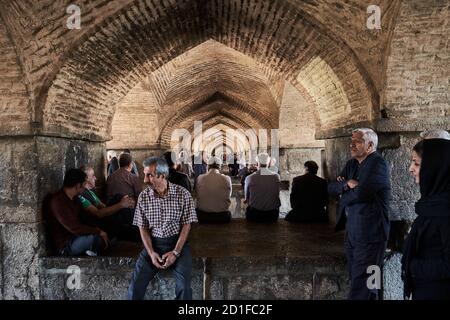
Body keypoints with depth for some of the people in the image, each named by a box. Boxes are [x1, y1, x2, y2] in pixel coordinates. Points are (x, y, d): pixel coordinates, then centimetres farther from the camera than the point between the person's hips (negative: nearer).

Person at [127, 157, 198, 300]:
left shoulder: (182, 194, -8)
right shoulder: (143, 197, -1)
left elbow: (186, 225, -5)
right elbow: (143, 227, 4)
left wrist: (175, 252, -15)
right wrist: (151, 252, -9)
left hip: (177, 241, -2)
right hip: (153, 242, 2)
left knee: (184, 284, -21)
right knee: (136, 282, -15)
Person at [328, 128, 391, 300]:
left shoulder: (378, 164, -13)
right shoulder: (352, 164, 13)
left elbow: (361, 192, -25)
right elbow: (331, 188, 8)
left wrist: (344, 191, -5)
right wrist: (347, 184, -12)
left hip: (370, 232, -8)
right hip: (352, 231, 8)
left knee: (361, 281, -4)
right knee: (357, 277, 17)